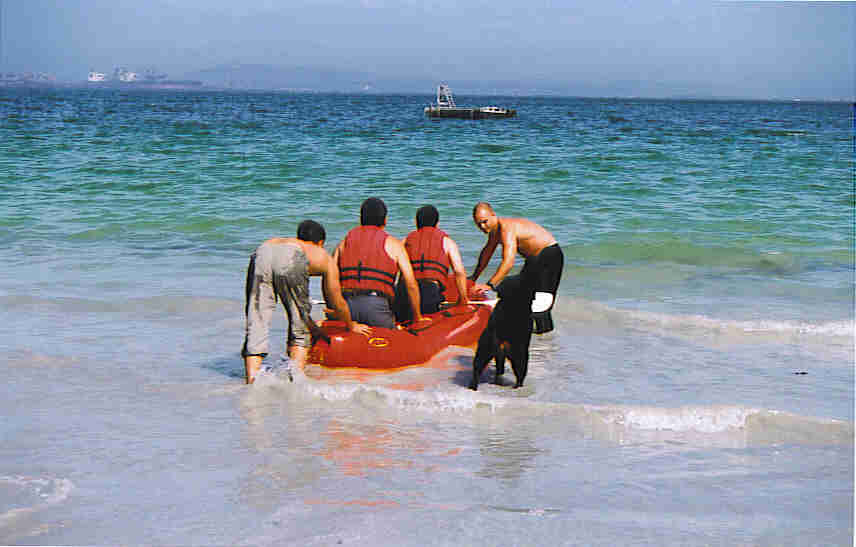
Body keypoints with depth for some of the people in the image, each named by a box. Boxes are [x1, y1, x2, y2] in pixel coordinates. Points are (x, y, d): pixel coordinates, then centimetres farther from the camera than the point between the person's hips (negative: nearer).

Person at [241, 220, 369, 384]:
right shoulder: (325, 258, 36)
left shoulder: (283, 240, 47)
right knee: (300, 328, 15)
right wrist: (351, 325, 62)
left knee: (256, 326, 7)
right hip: (291, 260, -3)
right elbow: (337, 303, 43)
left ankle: (252, 381, -6)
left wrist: (313, 327, 63)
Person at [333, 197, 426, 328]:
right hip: (377, 307, -3)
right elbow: (411, 284, 8)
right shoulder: (393, 244, 12)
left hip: (346, 304, 3)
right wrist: (417, 317, 18)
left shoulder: (345, 241, 20)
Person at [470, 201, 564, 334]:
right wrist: (474, 277, 26)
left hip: (549, 254, -11)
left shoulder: (506, 229, -29)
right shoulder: (494, 229, 3)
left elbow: (508, 262, -39)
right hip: (534, 257, 11)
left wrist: (489, 285, -42)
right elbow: (487, 252, 22)